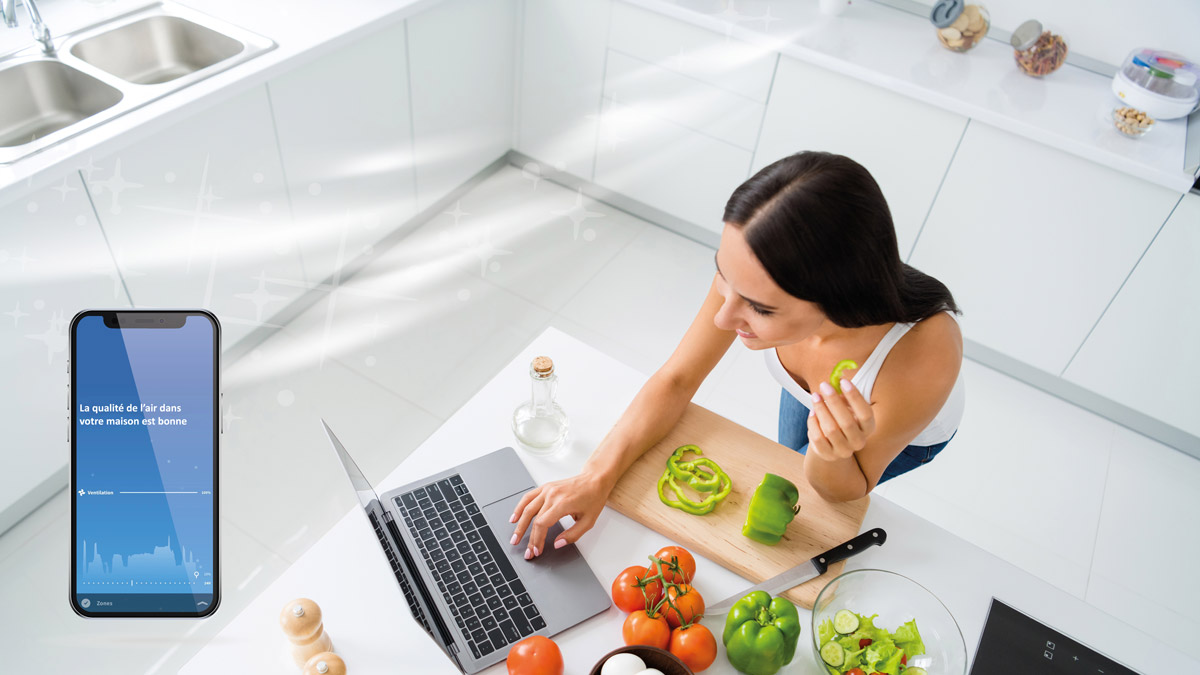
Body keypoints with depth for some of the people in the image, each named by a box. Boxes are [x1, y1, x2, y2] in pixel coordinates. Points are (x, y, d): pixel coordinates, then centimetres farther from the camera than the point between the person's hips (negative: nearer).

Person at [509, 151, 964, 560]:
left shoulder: (924, 357, -48)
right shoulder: (750, 275, -40)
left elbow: (845, 491, -30)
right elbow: (676, 379, -25)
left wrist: (830, 454, -54)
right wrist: (595, 479, -37)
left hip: (906, 429, -3)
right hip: (809, 395, 3)